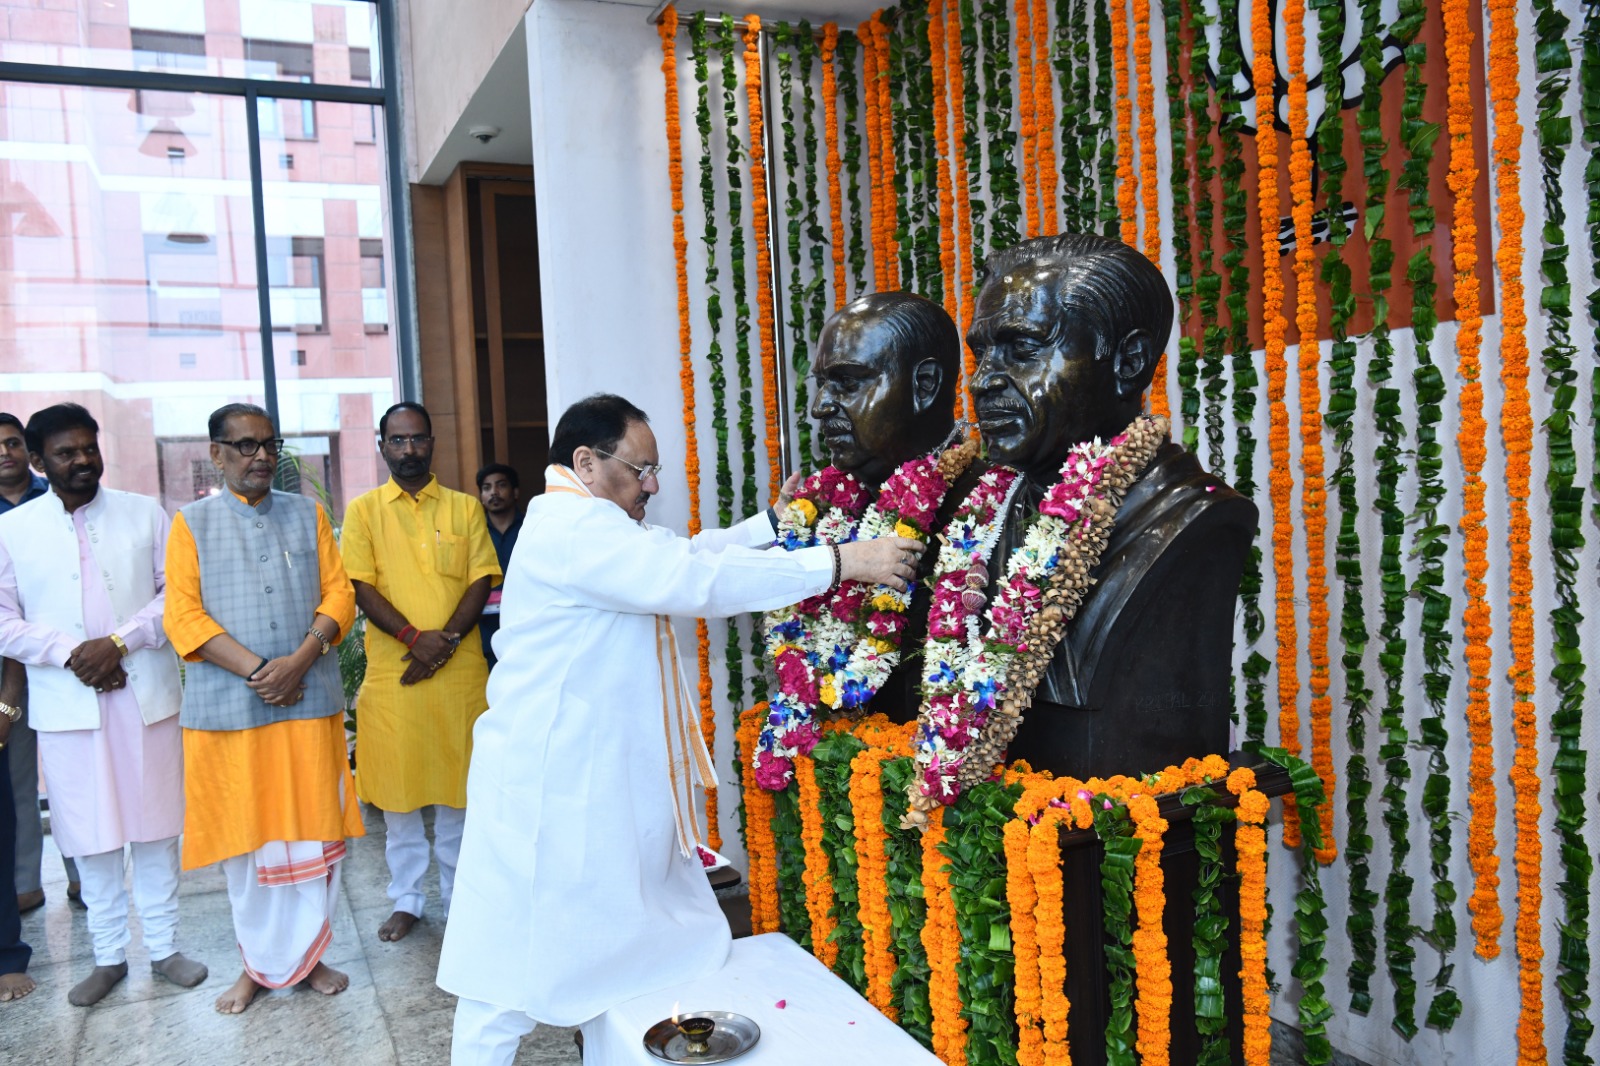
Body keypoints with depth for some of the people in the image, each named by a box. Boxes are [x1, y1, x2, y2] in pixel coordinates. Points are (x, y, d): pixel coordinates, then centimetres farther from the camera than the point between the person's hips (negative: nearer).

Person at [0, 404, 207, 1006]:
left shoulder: (145, 514, 4)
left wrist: (120, 642, -13)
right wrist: (72, 653, -13)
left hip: (146, 697, 0)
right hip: (67, 707, 0)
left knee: (155, 828, 7)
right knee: (90, 838, 7)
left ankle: (164, 947, 22)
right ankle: (108, 956, 24)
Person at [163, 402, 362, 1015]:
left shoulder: (308, 515, 11)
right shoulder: (192, 522, 6)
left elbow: (338, 595, 3)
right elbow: (184, 616, -4)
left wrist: (299, 661, -12)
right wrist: (257, 671, -14)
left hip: (309, 703, 1)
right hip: (228, 707, -1)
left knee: (314, 833, 5)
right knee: (245, 839, 6)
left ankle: (308, 953, 21)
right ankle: (258, 963, 22)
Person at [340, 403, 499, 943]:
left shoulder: (464, 508, 8)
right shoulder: (363, 510, 6)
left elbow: (481, 580, 2)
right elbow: (361, 587, -3)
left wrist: (445, 641, -12)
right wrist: (415, 638, -16)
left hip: (459, 670, 1)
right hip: (391, 671, 0)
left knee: (458, 786, 7)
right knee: (398, 789, 7)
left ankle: (458, 894, 21)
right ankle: (406, 899, 22)